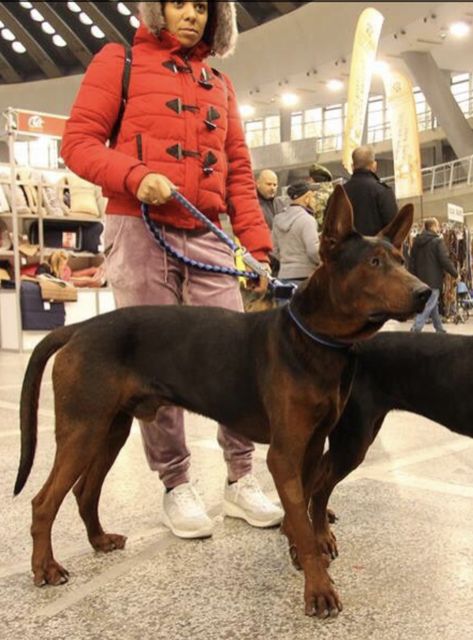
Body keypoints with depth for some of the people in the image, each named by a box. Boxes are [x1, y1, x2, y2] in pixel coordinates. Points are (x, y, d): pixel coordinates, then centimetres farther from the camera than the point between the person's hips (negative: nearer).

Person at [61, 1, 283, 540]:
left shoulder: (219, 84, 21)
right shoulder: (119, 61, 8)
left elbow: (238, 170, 18)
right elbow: (79, 142, 1)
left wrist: (256, 245, 7)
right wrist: (136, 176, -18)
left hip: (207, 236, 4)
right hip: (139, 231, -4)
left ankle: (241, 480, 10)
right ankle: (176, 486, 11)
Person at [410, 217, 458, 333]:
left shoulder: (417, 241, 10)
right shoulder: (438, 241, -12)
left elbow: (412, 262, 12)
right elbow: (445, 260, -16)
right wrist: (455, 274, -4)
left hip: (421, 280, 8)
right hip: (433, 280, -8)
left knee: (433, 306, 19)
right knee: (427, 307, -8)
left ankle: (440, 330, 28)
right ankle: (415, 331, -18)